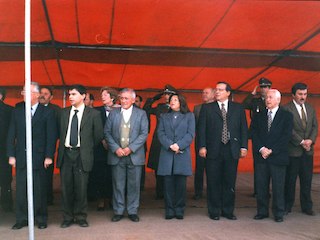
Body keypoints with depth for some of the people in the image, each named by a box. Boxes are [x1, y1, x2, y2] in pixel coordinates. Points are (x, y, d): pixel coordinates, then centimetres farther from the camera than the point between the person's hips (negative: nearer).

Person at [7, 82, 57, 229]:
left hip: (39, 157, -3)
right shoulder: (17, 111, 9)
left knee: (39, 189, 4)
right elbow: (11, 134, 7)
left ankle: (41, 219, 17)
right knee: (21, 189, 7)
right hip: (20, 156, 3)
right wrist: (11, 155, 0)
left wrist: (49, 156, -10)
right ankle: (21, 219, 18)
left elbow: (51, 136, -4)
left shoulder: (47, 112, -1)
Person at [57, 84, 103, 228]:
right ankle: (68, 217, 20)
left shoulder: (93, 114, -2)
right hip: (66, 153, 3)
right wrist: (62, 148, 12)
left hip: (82, 155, -3)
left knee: (81, 188, 2)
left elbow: (99, 135, 3)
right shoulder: (64, 113, 9)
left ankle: (80, 217, 18)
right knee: (66, 188, 7)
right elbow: (61, 133, 15)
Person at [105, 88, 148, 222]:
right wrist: (116, 148, -10)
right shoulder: (113, 113, 8)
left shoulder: (141, 114, 4)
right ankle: (118, 211, 17)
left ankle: (132, 211, 17)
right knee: (118, 185, 5)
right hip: (117, 155, 1)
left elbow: (144, 134, -3)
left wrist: (130, 148, -13)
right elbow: (107, 132, 4)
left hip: (134, 155, -1)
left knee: (134, 185, 4)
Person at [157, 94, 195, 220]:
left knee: (181, 183, 0)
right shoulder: (164, 117, 17)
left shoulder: (189, 116, 11)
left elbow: (190, 134, 1)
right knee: (168, 183, 0)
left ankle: (179, 210, 9)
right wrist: (170, 145, -12)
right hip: (167, 154, 2)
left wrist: (179, 145, -13)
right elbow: (160, 133, 5)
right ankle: (170, 210, 7)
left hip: (182, 154, -1)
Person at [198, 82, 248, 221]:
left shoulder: (238, 108, 11)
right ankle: (214, 211, 15)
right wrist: (202, 146, -7)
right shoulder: (207, 108, 7)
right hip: (213, 151, -1)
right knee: (213, 183, 4)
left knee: (230, 182, 7)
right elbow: (202, 129, 3)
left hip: (232, 151, 1)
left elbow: (243, 128, 9)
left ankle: (228, 211, 19)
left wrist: (244, 146, 1)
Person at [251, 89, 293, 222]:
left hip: (277, 156, -3)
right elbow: (254, 134, 4)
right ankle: (262, 211, 17)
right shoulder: (258, 116, 11)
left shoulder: (286, 116, 2)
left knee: (278, 186, 3)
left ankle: (278, 213, 15)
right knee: (261, 186, 6)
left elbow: (286, 136, -6)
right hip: (261, 156, 3)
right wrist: (261, 149, -11)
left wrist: (271, 150, -11)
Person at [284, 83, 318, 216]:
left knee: (307, 179, 9)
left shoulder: (310, 108, 13)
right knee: (290, 179, 3)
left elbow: (315, 126, 10)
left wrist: (311, 140, -7)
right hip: (293, 150, -5)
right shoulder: (286, 109, -8)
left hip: (308, 150, 5)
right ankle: (287, 206, 15)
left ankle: (307, 206, 19)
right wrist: (301, 142, -14)